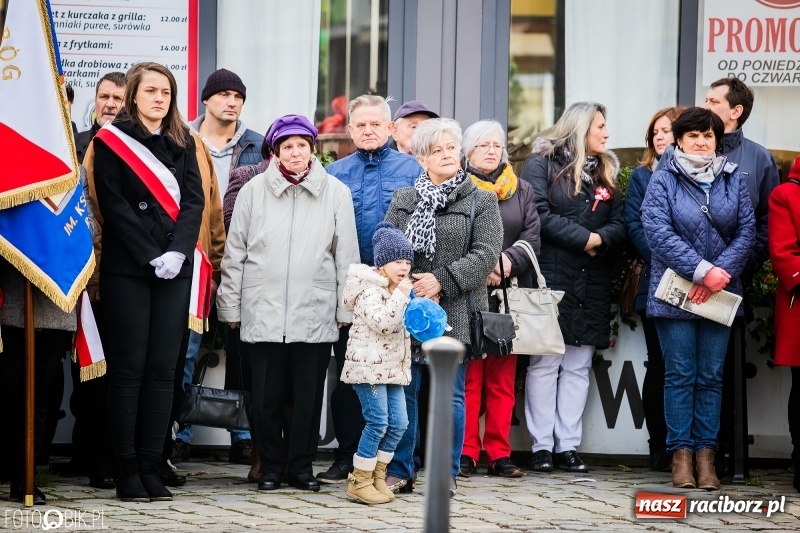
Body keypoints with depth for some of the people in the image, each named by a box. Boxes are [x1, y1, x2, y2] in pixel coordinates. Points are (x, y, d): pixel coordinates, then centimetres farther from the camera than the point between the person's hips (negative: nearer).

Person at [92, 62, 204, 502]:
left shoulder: (182, 142, 13)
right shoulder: (111, 140, 0)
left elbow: (193, 201, 5)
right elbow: (114, 205, -7)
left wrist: (177, 252, -11)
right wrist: (150, 257, -14)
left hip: (174, 269, 4)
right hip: (126, 268, -4)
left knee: (162, 367, 2)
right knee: (129, 367, -3)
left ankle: (151, 467, 4)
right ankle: (126, 470, -1)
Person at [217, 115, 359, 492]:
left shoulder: (335, 193, 4)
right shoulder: (254, 191, 4)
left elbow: (347, 256, 7)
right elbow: (234, 253, 7)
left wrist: (346, 309, 5)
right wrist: (230, 306, 6)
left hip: (315, 315, 0)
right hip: (263, 314, 0)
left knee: (309, 396, 4)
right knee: (266, 396, 3)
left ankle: (301, 465, 15)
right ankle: (270, 466, 15)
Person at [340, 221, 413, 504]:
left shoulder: (398, 289, 17)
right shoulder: (370, 289, -12)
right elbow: (382, 322, -25)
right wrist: (401, 296, -24)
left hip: (392, 367, 9)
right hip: (369, 365, -9)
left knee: (399, 422, 5)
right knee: (378, 421, -11)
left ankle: (377, 476, 16)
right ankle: (359, 481, -2)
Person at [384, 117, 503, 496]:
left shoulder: (481, 200, 4)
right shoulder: (402, 201, 12)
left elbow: (485, 253, -7)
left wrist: (442, 281, -16)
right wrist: (411, 287, -10)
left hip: (456, 312, -2)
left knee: (450, 394, 1)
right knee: (403, 391, 3)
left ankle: (447, 473, 9)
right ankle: (399, 471, 10)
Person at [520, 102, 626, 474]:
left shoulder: (606, 171, 16)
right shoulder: (542, 164, 0)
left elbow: (619, 225, 8)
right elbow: (540, 214, -12)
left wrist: (601, 240, -13)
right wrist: (585, 238, -12)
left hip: (591, 285, 6)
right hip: (549, 279, -5)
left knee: (578, 366, 5)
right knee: (545, 364, -5)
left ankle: (568, 446, 7)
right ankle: (542, 446, -1)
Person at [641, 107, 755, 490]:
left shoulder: (733, 180, 7)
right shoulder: (663, 181, -1)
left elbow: (747, 230, 2)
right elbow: (659, 232, -11)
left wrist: (722, 273, -12)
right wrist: (702, 270, -18)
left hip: (720, 294, 2)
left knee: (711, 376, 4)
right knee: (680, 374, 0)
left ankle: (705, 455, 6)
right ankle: (681, 455, 3)